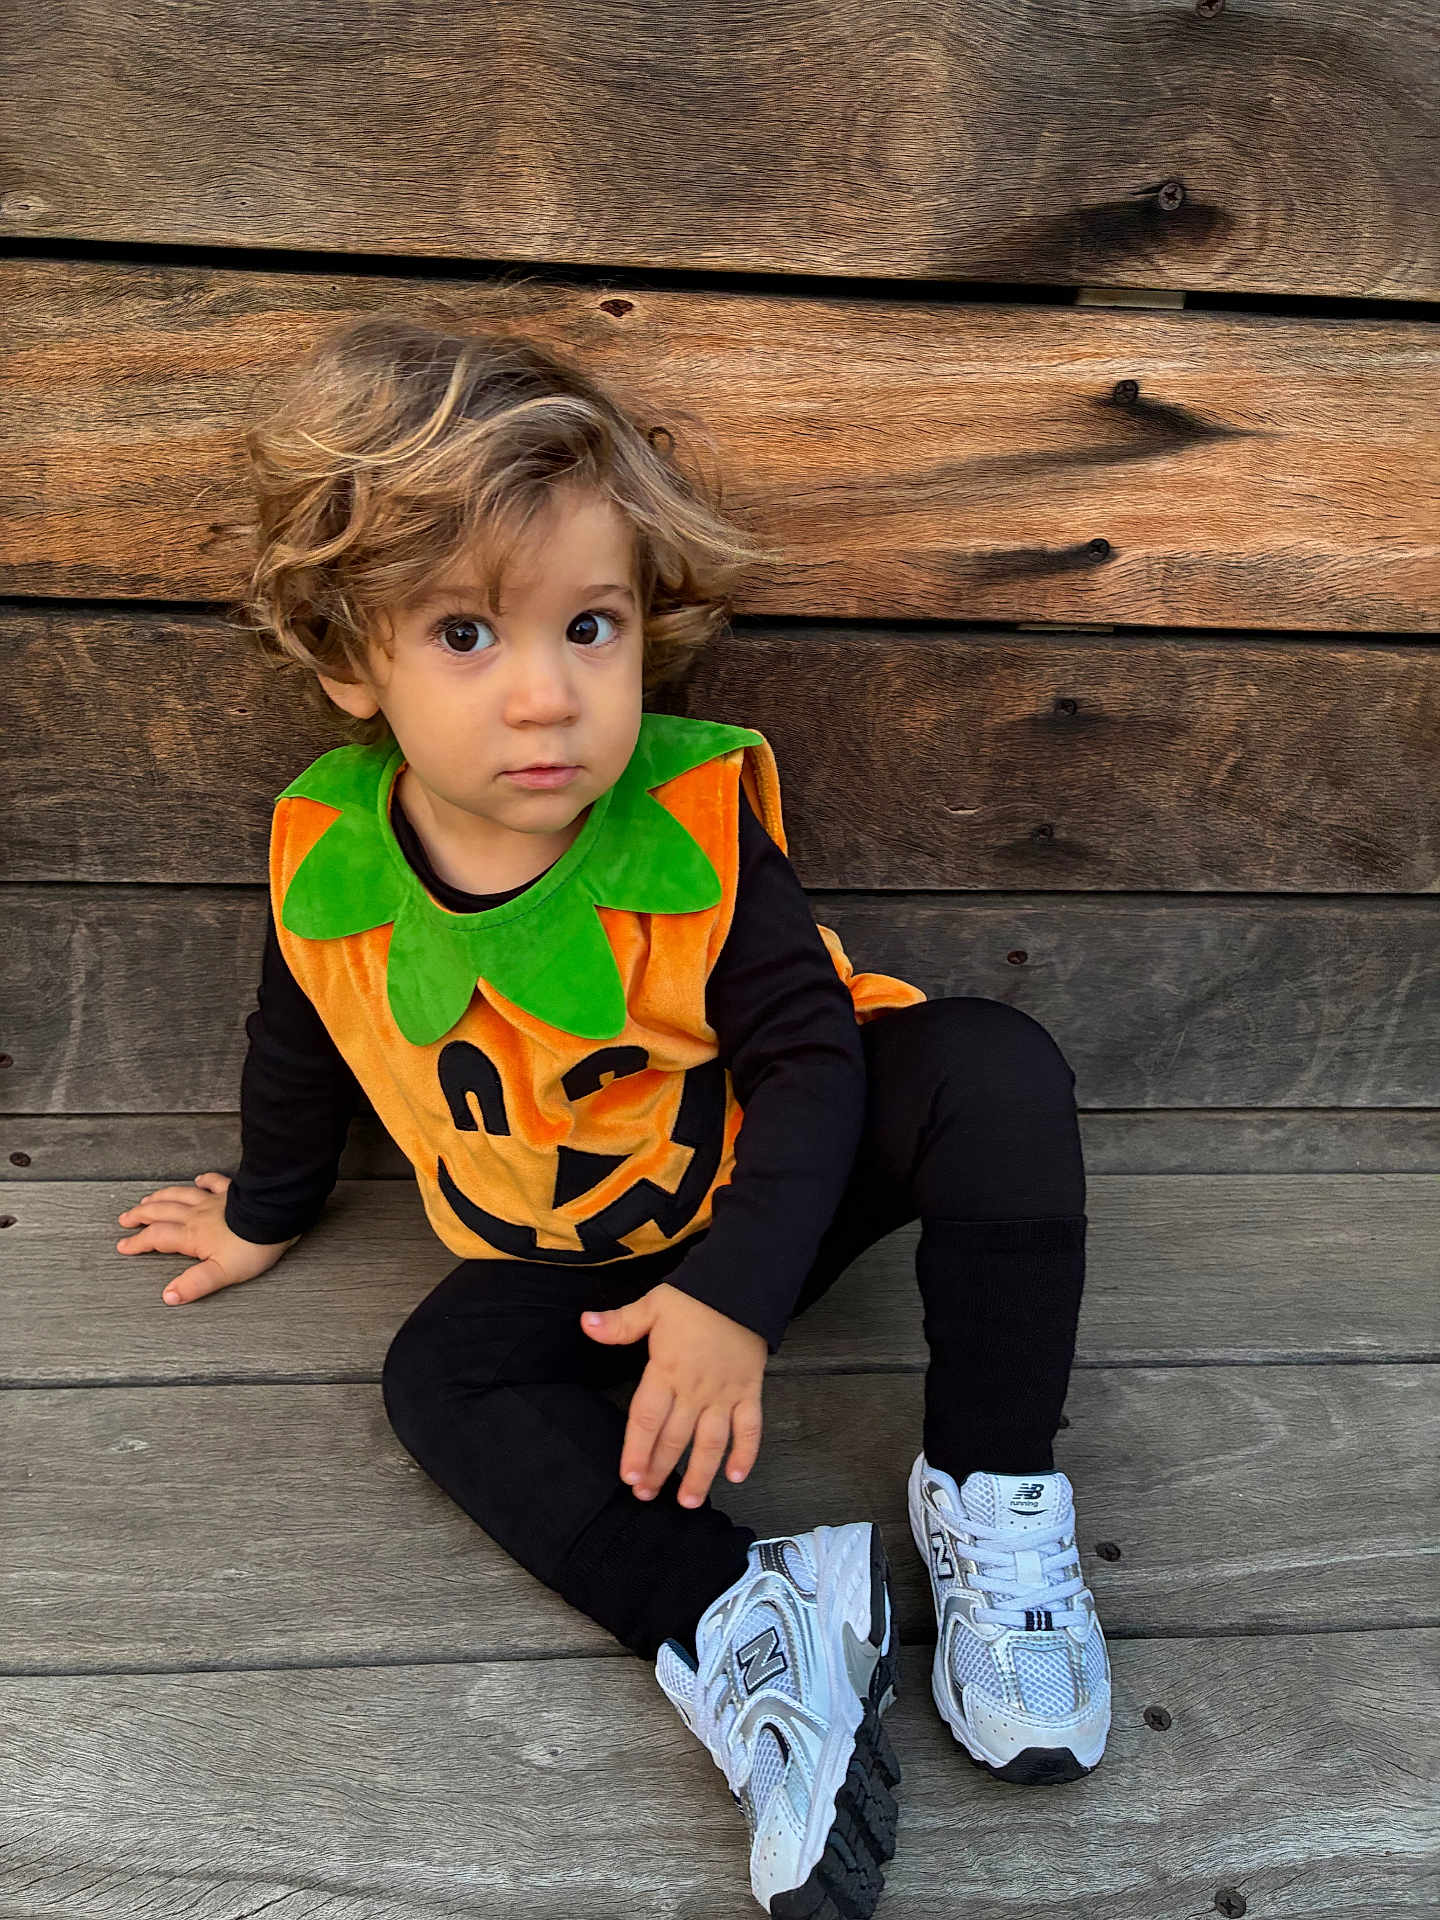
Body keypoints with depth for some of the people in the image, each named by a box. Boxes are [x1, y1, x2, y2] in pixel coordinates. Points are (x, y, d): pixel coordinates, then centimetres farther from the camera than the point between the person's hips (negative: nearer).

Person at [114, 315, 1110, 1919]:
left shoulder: (697, 812, -24)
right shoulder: (324, 858, -16)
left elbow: (808, 1054, -22)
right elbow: (299, 1053, 5)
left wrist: (735, 1293, -33)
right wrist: (265, 1212, 22)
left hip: (777, 1173, -2)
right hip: (573, 1247, 3)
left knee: (994, 1069, -28)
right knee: (441, 1377, -21)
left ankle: (991, 1499, -17)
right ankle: (736, 1617, -23)